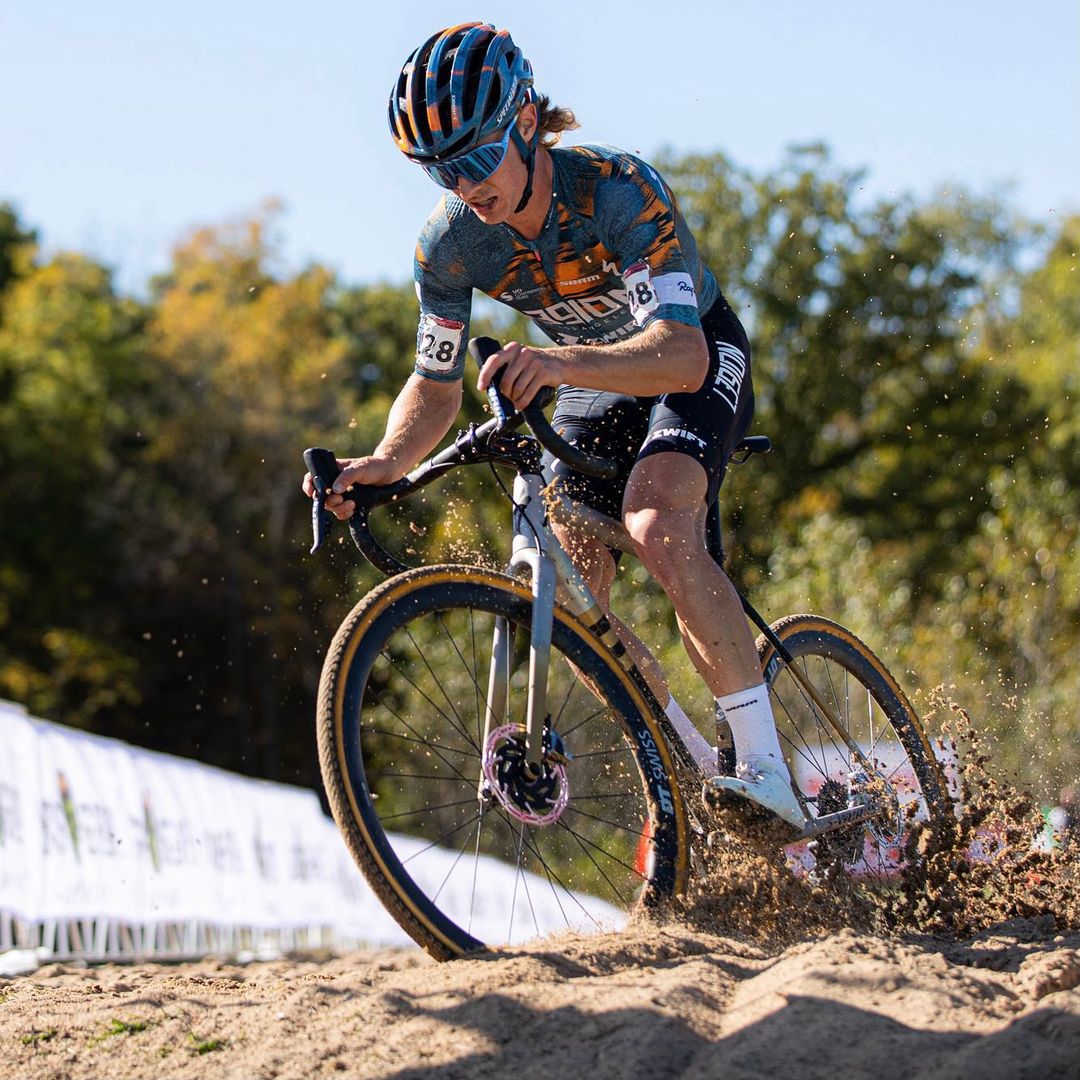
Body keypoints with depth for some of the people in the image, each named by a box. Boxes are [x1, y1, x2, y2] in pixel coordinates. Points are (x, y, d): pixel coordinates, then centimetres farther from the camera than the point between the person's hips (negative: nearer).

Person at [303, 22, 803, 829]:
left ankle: (766, 769, -27)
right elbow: (436, 385, -9)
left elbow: (679, 356, -45)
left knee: (657, 529, -33)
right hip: (595, 381, 6)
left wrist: (562, 362, -63)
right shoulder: (450, 243, -20)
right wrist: (385, 464, -30)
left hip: (700, 355, -5)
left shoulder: (619, 189, -35)